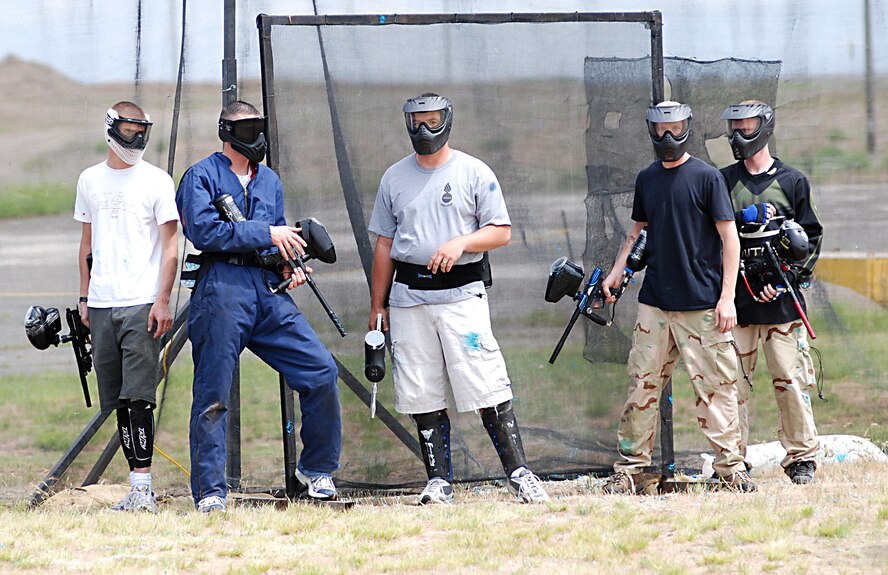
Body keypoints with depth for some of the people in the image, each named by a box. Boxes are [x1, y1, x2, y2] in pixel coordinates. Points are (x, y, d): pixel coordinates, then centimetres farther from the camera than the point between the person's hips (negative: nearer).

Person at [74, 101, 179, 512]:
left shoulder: (156, 181, 1)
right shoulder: (90, 181, 14)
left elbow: (170, 246, -3)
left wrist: (162, 301, -12)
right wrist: (84, 298, 15)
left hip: (141, 306, -5)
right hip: (102, 307, 5)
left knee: (138, 398, -12)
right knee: (117, 401, 5)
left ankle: (143, 488, -15)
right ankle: (137, 485, 10)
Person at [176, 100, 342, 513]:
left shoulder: (269, 181, 21)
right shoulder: (201, 177, 1)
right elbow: (204, 230, -14)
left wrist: (289, 268, 4)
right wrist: (266, 234, -14)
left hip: (268, 291, 5)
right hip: (221, 291, -5)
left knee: (320, 370, -3)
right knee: (213, 393, -4)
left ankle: (316, 470, 12)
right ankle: (210, 492, 3)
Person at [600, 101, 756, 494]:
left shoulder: (706, 177, -4)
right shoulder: (646, 180, 12)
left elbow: (730, 238, -5)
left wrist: (727, 297, -12)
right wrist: (617, 272, 6)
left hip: (702, 306, -5)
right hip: (654, 302, 5)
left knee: (715, 387, -4)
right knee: (643, 386, 3)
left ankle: (731, 466, 3)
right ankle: (631, 468, 8)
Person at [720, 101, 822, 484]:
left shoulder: (792, 182, 7)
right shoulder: (723, 181, 11)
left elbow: (810, 239, 7)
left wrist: (786, 277, -7)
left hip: (781, 299, -1)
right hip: (735, 296, 2)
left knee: (790, 380, -4)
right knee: (732, 382, 0)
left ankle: (801, 457, 5)